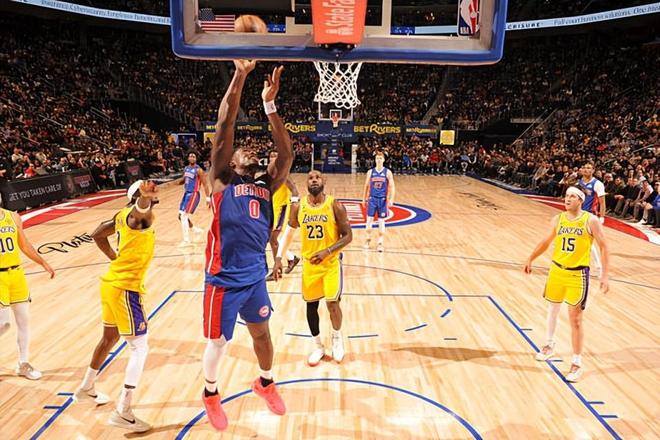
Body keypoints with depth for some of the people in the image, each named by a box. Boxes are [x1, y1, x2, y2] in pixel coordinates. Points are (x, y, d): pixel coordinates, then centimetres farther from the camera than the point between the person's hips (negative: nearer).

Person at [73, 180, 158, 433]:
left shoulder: (125, 214, 10)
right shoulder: (139, 215, -16)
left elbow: (97, 234, 20)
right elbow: (141, 208, -42)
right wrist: (145, 198, -63)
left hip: (111, 283, 10)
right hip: (126, 288, -10)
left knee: (110, 337, 26)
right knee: (139, 348, -3)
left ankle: (86, 389, 44)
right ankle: (123, 412, 0)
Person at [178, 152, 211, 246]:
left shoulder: (198, 170, -12)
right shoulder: (186, 168, 10)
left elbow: (205, 184, -14)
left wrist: (208, 197, -19)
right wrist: (181, 181, 2)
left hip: (193, 195, -8)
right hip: (186, 194, 9)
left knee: (184, 216, -16)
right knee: (181, 216, 13)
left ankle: (186, 240, -9)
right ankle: (197, 230, 34)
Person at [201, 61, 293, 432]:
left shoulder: (267, 185, 6)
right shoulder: (223, 181, -5)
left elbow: (287, 153, -5)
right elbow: (224, 128, -14)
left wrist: (270, 105, -9)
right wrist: (240, 77, -17)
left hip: (256, 276, 4)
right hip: (224, 279, -4)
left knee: (262, 332, 21)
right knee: (218, 342, 11)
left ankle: (266, 383, 47)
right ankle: (211, 394, 38)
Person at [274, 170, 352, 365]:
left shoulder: (335, 206, -14)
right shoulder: (298, 207, -5)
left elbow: (348, 236, -11)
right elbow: (289, 232, 8)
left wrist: (327, 251, -24)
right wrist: (279, 258, 1)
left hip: (332, 262, -2)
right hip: (309, 263, 3)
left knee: (332, 303, -6)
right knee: (311, 304, 8)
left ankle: (337, 339, 24)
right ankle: (317, 346, 28)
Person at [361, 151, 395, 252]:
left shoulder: (387, 172, -4)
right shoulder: (370, 172, 1)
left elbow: (392, 187, -3)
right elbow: (366, 186, 9)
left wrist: (391, 199, -13)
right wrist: (364, 198, 8)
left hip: (383, 199, -1)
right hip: (372, 198, 1)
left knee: (381, 221, 4)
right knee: (369, 219, 2)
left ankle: (380, 242, 12)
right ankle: (368, 239, 22)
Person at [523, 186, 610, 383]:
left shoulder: (590, 221, -10)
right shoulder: (558, 219, 1)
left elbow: (603, 247, -7)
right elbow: (545, 242, 14)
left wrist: (605, 275, -13)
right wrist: (530, 260, 20)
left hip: (578, 275, -4)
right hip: (557, 270, 4)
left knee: (575, 319, -2)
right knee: (552, 310, 20)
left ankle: (577, 363, 12)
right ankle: (549, 346, 43)